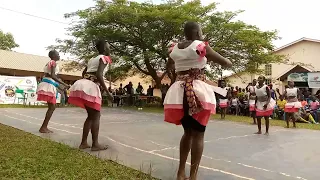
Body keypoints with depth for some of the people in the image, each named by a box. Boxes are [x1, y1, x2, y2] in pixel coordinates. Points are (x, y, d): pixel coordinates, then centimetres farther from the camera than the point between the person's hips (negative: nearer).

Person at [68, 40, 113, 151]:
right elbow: (99, 74, -16)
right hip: (91, 87, -8)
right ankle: (95, 144, 1)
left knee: (91, 115, 15)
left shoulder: (92, 59, 24)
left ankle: (83, 143, 15)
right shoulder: (104, 58, -1)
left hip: (82, 84, 8)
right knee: (96, 116, 0)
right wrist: (107, 92, -14)